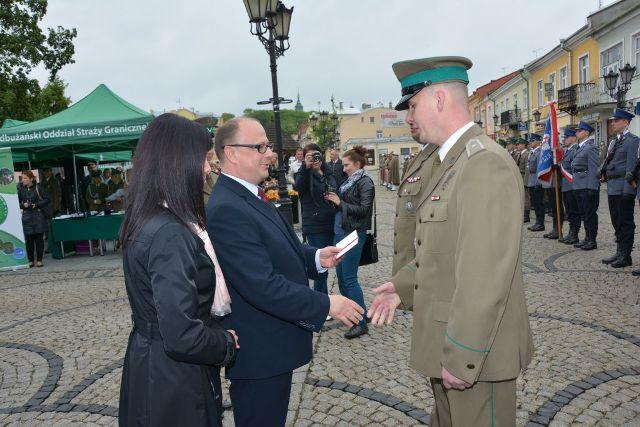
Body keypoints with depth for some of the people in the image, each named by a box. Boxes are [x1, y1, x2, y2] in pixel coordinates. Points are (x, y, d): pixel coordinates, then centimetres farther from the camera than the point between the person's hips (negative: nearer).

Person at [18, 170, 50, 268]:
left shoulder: (38, 188, -2)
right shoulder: (21, 189, 5)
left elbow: (47, 200, -2)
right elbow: (18, 203, 12)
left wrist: (36, 205, -12)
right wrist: (23, 205, -8)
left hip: (39, 217, -2)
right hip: (26, 217, 2)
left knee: (39, 239, 2)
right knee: (29, 240, 2)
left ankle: (39, 260, 9)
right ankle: (30, 260, 11)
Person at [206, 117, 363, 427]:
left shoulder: (249, 196, 7)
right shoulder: (226, 210, -25)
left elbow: (277, 249, 17)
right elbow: (263, 286, -29)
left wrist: (315, 257, -1)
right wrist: (327, 305, -22)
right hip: (259, 353, -10)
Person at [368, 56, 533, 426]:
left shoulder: (485, 163, -21)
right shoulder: (453, 160, 10)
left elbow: (486, 274, -25)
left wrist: (462, 358, -21)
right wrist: (404, 286, 6)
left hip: (475, 352, -9)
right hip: (450, 344, 9)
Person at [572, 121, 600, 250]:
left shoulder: (591, 147, -12)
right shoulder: (580, 147, 16)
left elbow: (594, 169, -16)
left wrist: (592, 188, -20)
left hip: (588, 186, -9)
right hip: (579, 186, 9)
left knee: (590, 214, -2)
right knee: (583, 214, 15)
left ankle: (592, 241, 6)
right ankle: (587, 238, 24)